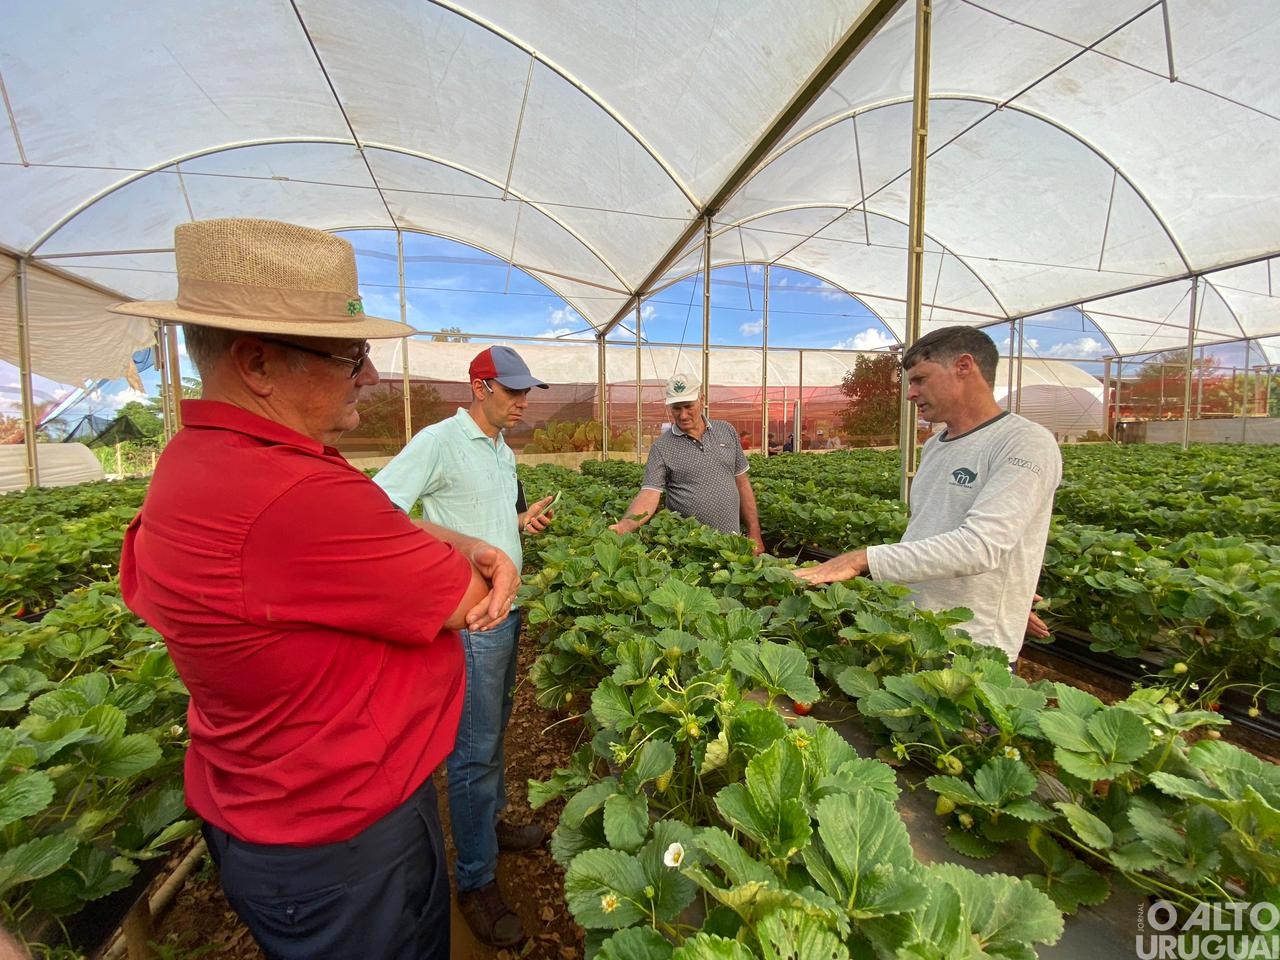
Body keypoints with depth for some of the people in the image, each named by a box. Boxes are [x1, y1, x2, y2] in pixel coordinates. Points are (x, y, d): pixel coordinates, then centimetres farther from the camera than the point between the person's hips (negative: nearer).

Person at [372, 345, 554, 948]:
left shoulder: (502, 451, 12)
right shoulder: (439, 441, -15)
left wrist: (523, 521, 5)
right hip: (469, 619, -9)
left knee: (495, 729, 24)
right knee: (474, 748, 4)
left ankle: (490, 823, 46)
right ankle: (476, 882, 24)